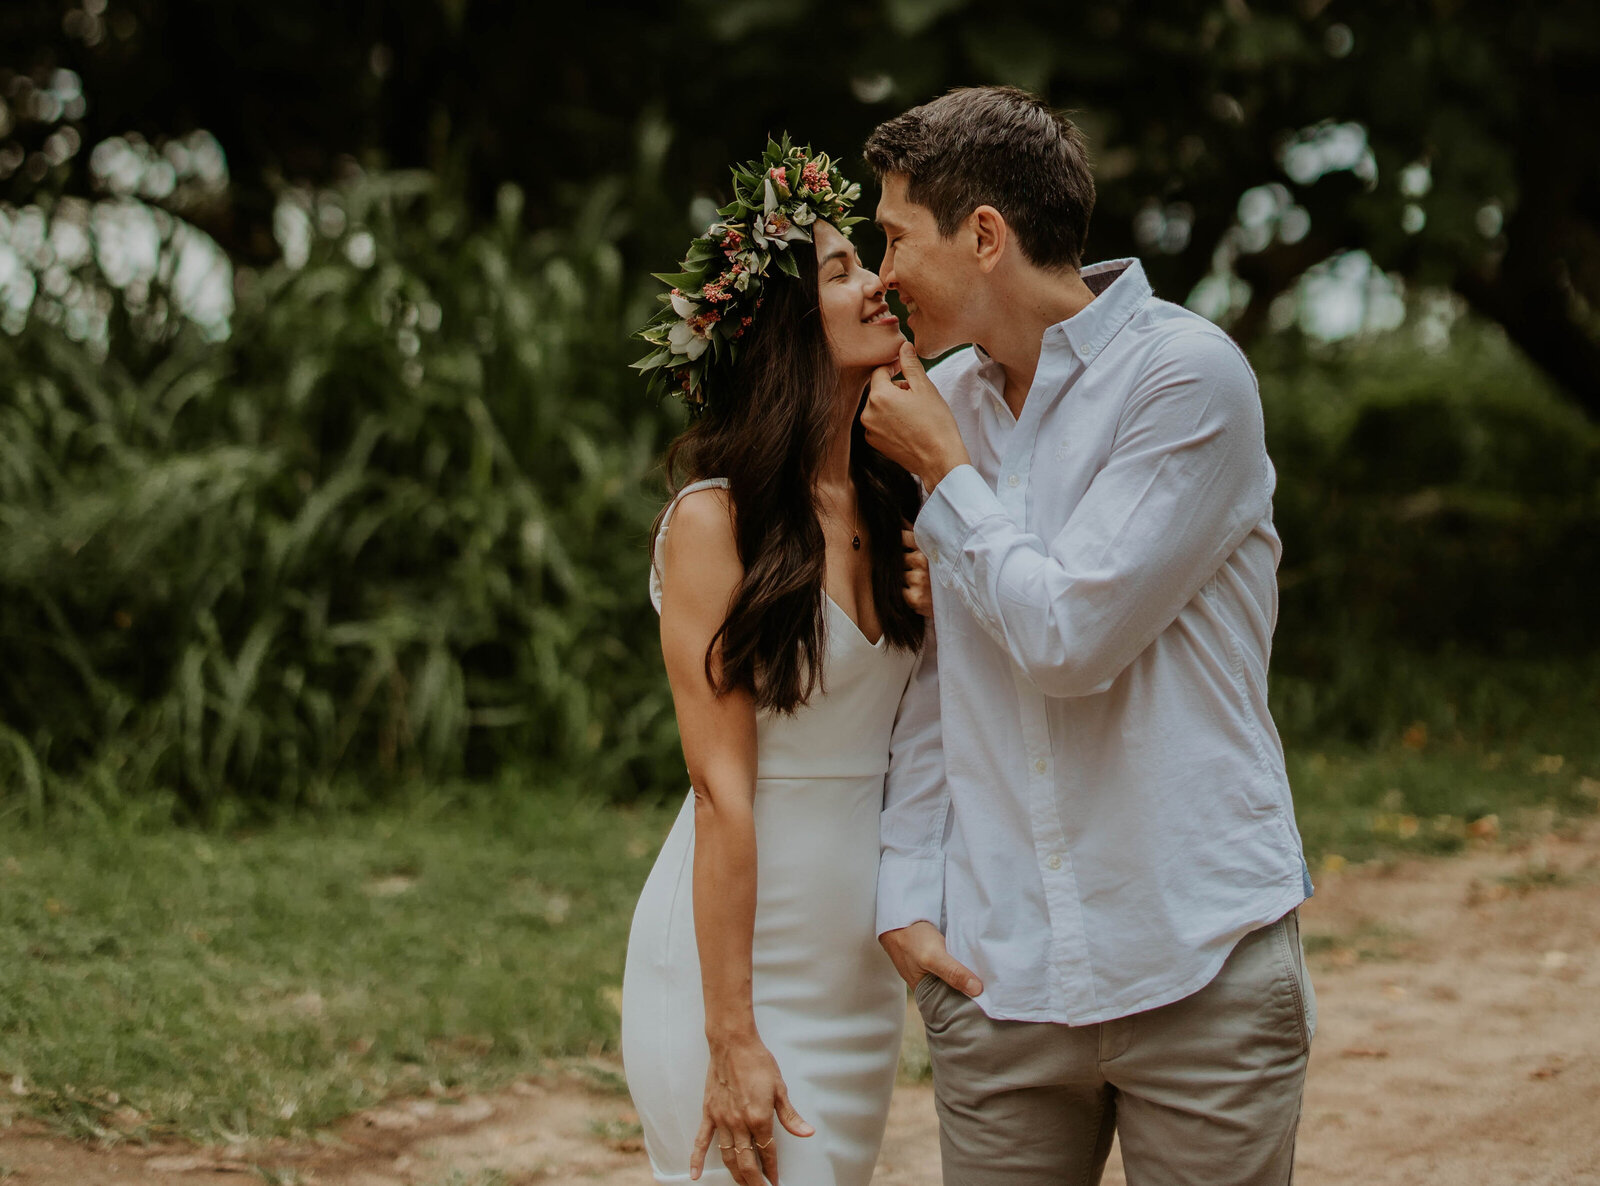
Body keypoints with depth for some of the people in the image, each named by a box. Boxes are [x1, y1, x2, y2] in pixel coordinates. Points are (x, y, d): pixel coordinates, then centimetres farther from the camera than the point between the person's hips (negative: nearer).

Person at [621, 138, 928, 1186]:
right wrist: (732, 1038, -17)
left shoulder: (888, 508, 8)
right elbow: (724, 792, -15)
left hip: (862, 975, 7)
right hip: (734, 955, -7)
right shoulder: (716, 522, -11)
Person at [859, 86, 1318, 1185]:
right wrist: (907, 888, 6)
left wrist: (945, 472, -5)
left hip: (1201, 968, -5)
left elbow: (1065, 637, -17)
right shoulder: (945, 401, 9)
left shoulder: (1187, 375, -10)